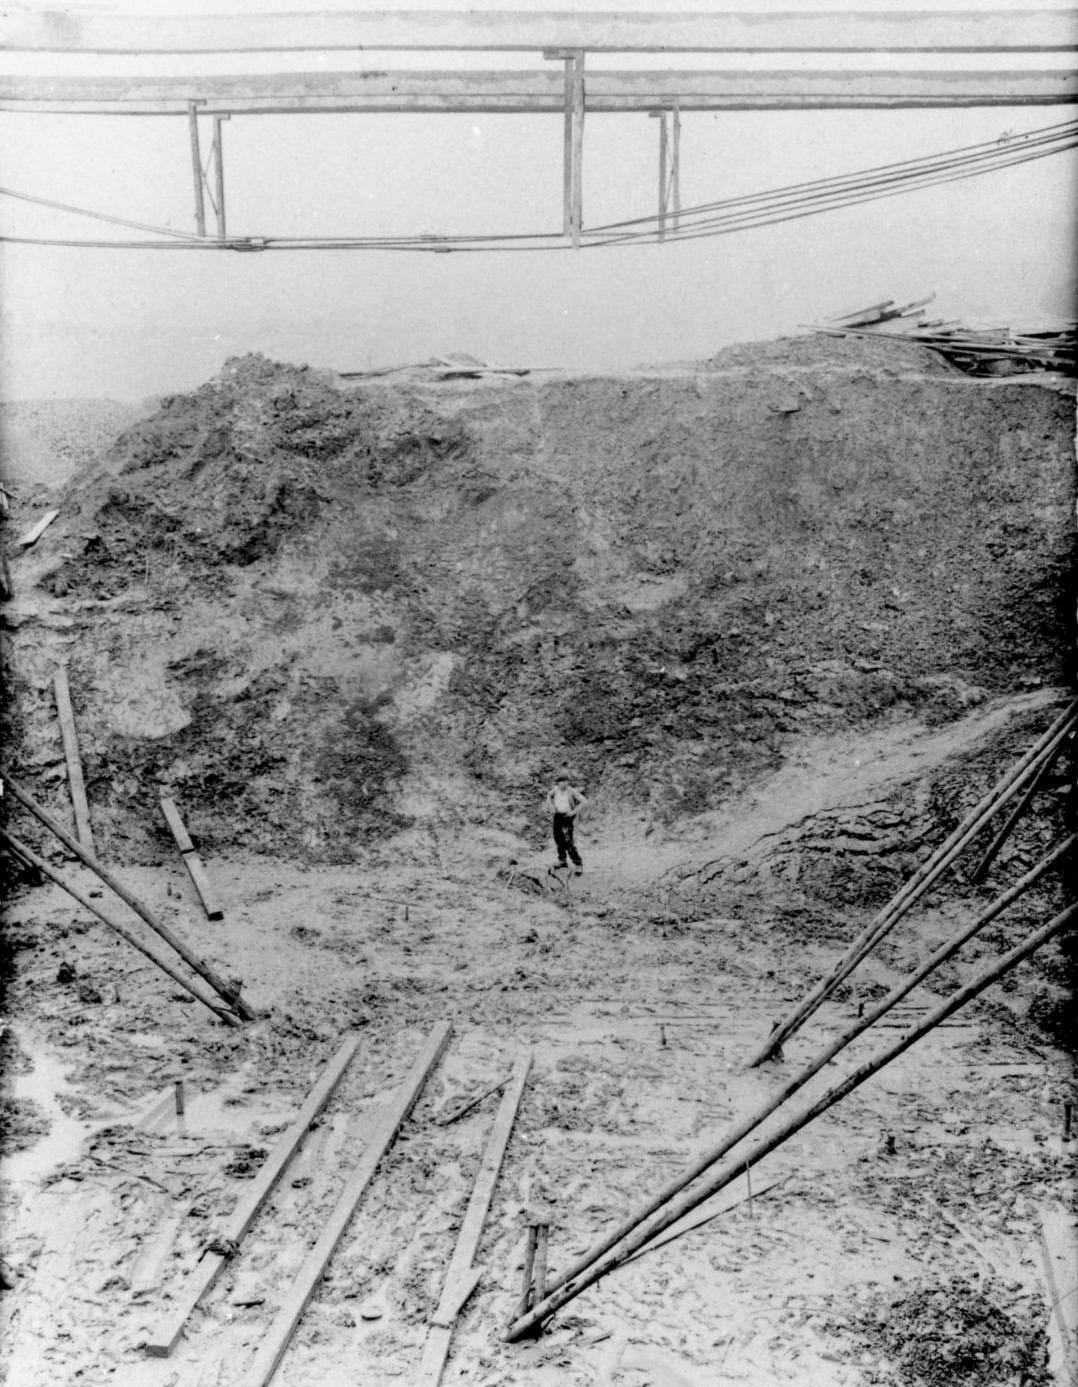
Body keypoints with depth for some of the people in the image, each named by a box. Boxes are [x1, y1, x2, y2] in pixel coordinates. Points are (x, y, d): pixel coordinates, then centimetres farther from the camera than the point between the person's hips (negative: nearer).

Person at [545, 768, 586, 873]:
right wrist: (550, 805, 6)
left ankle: (578, 865, -6)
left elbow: (584, 801, -19)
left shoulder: (572, 791, -20)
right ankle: (562, 861, 38)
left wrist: (574, 812, -18)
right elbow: (549, 795, 19)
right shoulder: (556, 789, -4)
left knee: (568, 842, -13)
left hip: (567, 816, -6)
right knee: (558, 839, 17)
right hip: (557, 815, 6)